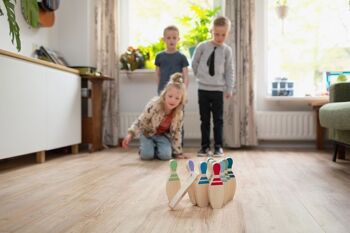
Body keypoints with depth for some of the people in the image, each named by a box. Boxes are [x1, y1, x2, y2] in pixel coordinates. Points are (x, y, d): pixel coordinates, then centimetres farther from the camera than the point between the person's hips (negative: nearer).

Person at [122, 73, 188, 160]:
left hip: (163, 135, 2)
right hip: (147, 132, -2)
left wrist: (178, 152, -4)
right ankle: (144, 148, 16)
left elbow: (176, 133, -8)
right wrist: (130, 134, -41)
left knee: (166, 155, -21)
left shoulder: (179, 113, -21)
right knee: (147, 155, -21)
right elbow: (140, 120, -26)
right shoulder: (154, 105, -33)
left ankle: (157, 149, 15)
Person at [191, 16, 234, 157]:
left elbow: (229, 71, 3)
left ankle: (218, 147, 12)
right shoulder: (202, 46, -2)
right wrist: (200, 76, 8)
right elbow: (194, 63, 9)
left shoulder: (227, 50, 0)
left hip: (218, 89, 0)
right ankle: (205, 146, 14)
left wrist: (229, 89, 1)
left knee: (218, 119, 3)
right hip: (203, 89, 0)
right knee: (204, 119, 6)